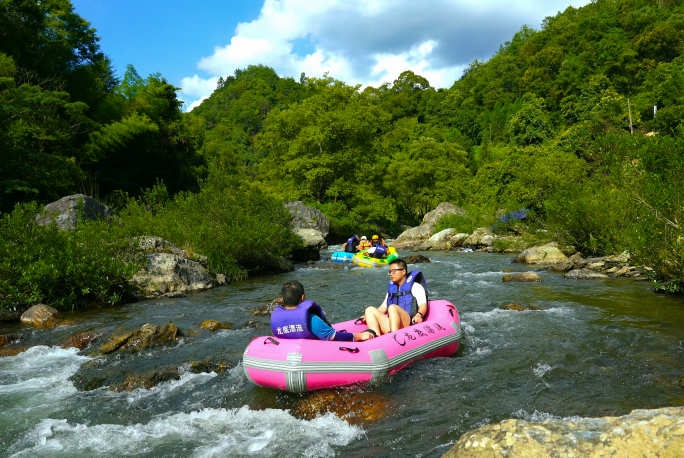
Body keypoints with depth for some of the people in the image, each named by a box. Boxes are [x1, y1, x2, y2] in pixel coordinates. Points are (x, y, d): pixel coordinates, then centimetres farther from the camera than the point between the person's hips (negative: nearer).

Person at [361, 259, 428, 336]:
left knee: (393, 307, -32)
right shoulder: (391, 288, 28)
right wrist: (367, 316, 13)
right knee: (370, 310, -11)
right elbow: (384, 307, 27)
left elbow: (423, 305, -4)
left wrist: (418, 315, -27)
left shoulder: (415, 286, 9)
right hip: (390, 327, 6)